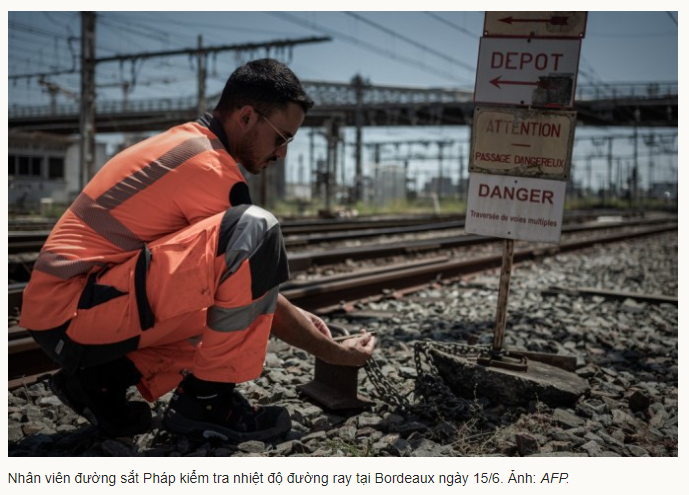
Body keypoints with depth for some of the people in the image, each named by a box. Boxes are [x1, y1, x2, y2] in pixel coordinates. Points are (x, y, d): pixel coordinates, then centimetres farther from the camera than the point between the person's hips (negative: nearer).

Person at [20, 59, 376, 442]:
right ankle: (206, 401, -11)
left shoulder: (183, 143, 15)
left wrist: (298, 317, 21)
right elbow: (255, 285, -9)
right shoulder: (210, 167, -15)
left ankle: (101, 377, 12)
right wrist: (333, 352, 3)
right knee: (255, 230, -24)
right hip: (73, 311, -10)